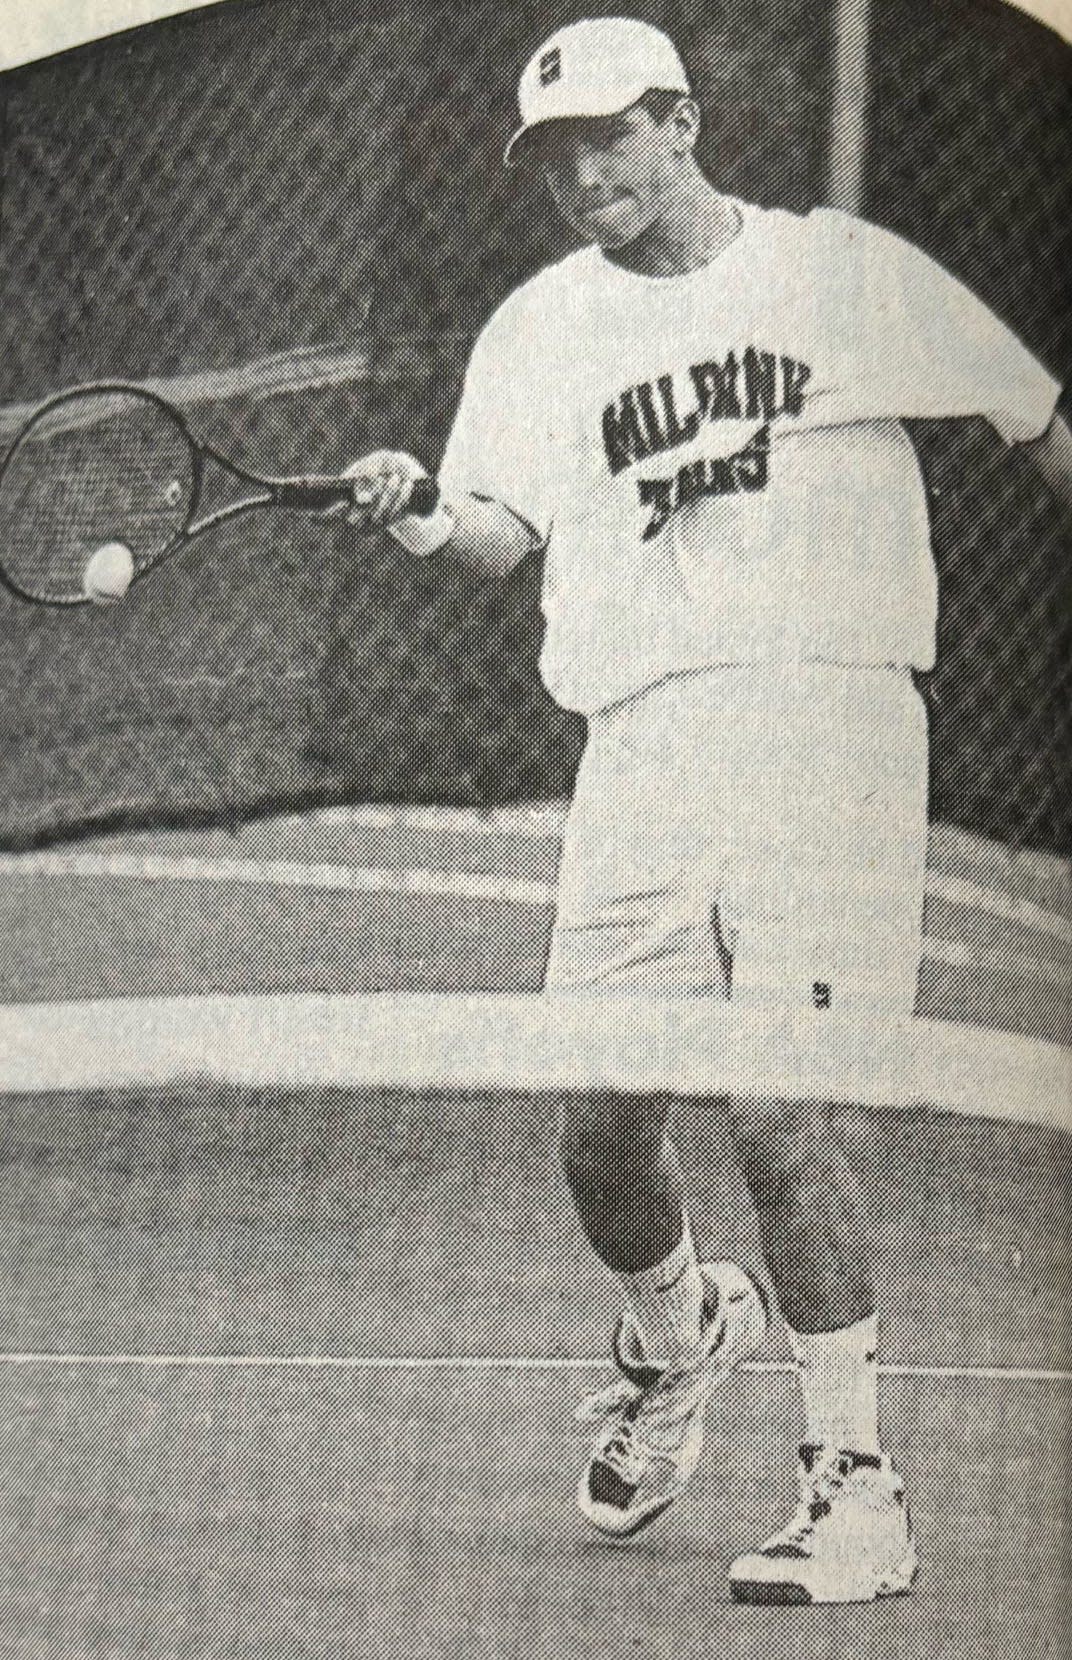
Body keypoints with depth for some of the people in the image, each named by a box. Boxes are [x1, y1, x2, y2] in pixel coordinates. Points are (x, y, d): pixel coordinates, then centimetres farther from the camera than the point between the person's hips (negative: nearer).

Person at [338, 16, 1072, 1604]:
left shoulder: (848, 270, 7)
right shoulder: (538, 330, 14)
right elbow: (507, 526, 3)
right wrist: (423, 520, -17)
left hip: (824, 715, -3)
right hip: (639, 743, 3)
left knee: (777, 1100, -15)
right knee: (599, 1119, -1)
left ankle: (855, 1486, -1)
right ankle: (677, 1326, 34)